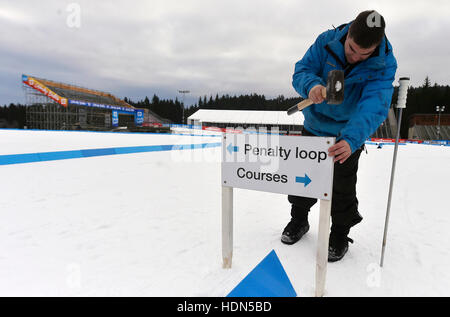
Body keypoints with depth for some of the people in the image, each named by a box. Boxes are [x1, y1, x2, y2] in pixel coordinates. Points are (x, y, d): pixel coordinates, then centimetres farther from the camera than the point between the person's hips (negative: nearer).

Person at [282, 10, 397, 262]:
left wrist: (351, 139, -51)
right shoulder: (327, 41, -16)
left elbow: (374, 107, -34)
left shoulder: (385, 64, -21)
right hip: (314, 126, 3)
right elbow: (301, 71, -17)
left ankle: (340, 235, 28)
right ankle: (299, 221, 36)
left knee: (343, 189, 3)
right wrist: (312, 85, -41)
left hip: (348, 135, -2)